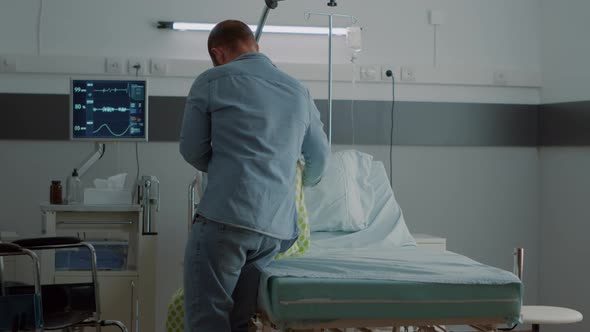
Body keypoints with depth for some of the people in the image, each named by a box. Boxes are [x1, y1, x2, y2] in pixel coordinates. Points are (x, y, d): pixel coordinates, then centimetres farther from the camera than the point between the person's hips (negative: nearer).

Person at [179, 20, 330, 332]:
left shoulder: (211, 81, 5)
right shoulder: (298, 90, 20)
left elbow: (192, 151, 11)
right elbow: (320, 156, 29)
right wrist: (300, 184, 50)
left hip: (226, 216, -5)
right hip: (278, 226, 6)